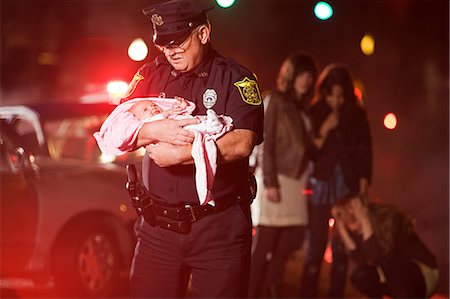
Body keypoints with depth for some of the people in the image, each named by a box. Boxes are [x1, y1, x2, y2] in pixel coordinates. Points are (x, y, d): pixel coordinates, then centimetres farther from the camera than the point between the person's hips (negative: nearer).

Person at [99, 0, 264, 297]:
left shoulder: (236, 78, -2)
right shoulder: (150, 76, 9)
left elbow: (241, 144, -17)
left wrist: (176, 154, -17)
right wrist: (155, 131, -17)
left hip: (219, 228, -3)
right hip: (158, 226, 3)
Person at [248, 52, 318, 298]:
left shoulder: (303, 107, 18)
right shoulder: (275, 101, -1)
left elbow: (305, 145, 15)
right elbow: (267, 143, -8)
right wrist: (270, 183, -14)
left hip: (297, 181, 6)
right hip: (277, 179, -6)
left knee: (284, 249, 5)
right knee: (263, 245, -6)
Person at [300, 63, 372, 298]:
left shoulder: (357, 116, 6)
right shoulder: (314, 114, 2)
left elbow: (365, 154, 7)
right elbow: (308, 153, 2)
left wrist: (363, 186, 0)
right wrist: (323, 132, -12)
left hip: (348, 187, 1)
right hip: (321, 184, -1)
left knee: (341, 248, 1)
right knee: (316, 247, -4)